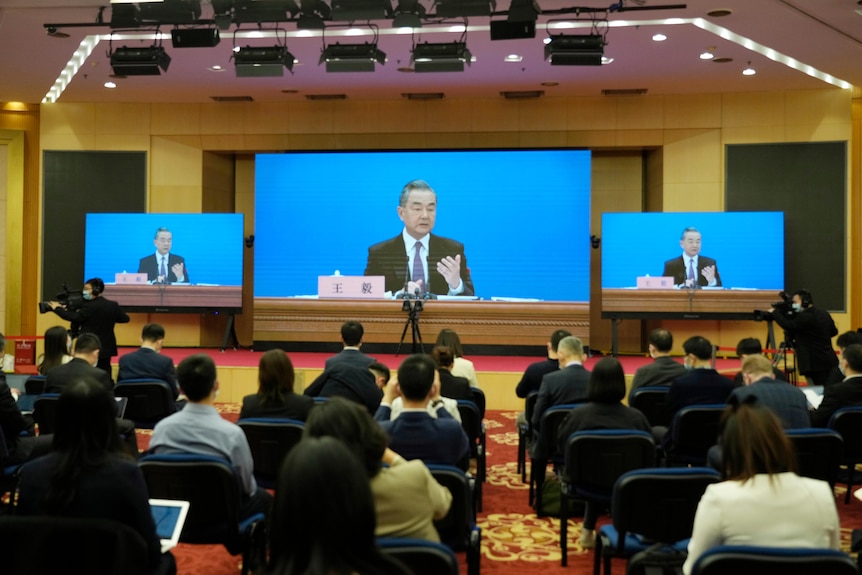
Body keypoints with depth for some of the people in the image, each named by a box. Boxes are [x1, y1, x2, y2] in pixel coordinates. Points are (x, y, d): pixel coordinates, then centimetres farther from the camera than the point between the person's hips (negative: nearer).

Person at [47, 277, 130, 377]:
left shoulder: (90, 306, -17)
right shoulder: (113, 305, 2)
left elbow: (74, 317, -17)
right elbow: (125, 319, 10)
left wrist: (57, 309, -7)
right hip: (107, 348, 6)